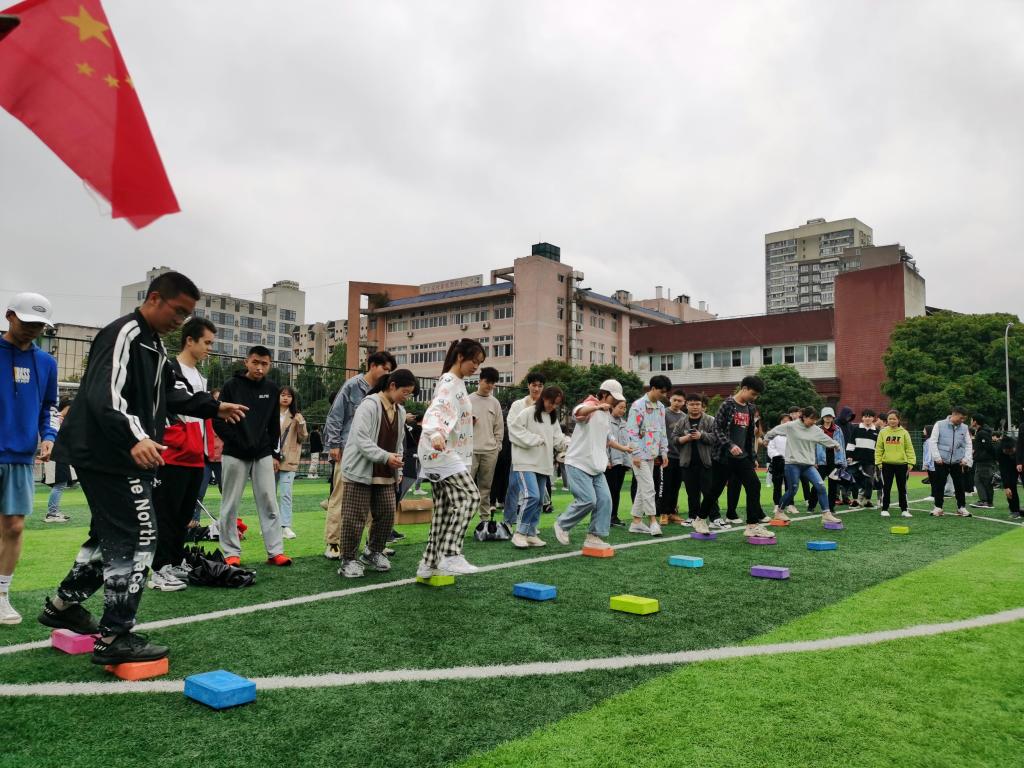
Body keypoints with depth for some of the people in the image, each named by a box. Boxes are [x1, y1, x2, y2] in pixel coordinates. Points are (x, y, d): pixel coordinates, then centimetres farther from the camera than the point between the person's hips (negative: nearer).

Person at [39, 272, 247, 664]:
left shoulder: (155, 344, 16)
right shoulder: (123, 335, -17)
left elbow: (170, 393, 25)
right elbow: (105, 396, -30)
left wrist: (214, 407, 18)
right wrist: (135, 437, -43)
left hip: (124, 457, 11)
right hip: (109, 455, -11)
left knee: (112, 533, 21)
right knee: (138, 537, -8)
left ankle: (64, 604, 37)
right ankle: (113, 638, 0)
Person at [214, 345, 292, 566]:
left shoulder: (271, 388, 6)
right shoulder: (232, 385, -5)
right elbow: (218, 419, -5)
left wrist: (275, 453, 8)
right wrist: (235, 441, -12)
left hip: (263, 454, 3)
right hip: (235, 454, -3)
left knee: (270, 503, 1)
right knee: (230, 505, 3)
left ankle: (275, 551, 5)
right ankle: (231, 552, 13)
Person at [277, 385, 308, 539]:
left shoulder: (296, 417, 4)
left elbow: (302, 439, 3)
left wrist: (301, 425, -13)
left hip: (288, 461, -1)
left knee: (286, 494, -4)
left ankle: (285, 526, -1)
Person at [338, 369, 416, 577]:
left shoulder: (400, 411, 11)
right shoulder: (369, 405, -13)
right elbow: (361, 439, -21)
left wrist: (398, 472, 14)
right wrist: (385, 456, -27)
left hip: (385, 475, 7)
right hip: (361, 472, -7)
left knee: (387, 514, 6)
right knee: (355, 517, -2)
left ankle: (374, 553, 27)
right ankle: (348, 560, 12)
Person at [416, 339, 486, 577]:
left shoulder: (457, 383, 18)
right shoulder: (449, 382, -12)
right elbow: (436, 411, -30)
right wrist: (436, 435, -48)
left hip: (444, 453, 10)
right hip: (441, 452, -10)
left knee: (445, 507, 7)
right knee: (469, 496, -17)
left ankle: (428, 564, 8)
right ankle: (450, 556, -19)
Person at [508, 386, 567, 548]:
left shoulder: (553, 418, 13)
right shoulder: (527, 413, -8)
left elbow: (558, 440, 8)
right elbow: (514, 430, -13)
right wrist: (534, 440, -13)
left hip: (543, 464, 7)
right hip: (526, 462, -7)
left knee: (539, 500, 9)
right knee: (532, 496, -18)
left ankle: (531, 533, 19)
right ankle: (519, 533, -7)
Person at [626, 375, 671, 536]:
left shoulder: (660, 407, 11)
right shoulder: (638, 405, -12)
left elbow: (663, 431, 17)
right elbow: (632, 431, -15)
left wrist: (664, 451, 13)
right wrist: (636, 453, -18)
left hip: (652, 454, 8)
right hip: (640, 454, -8)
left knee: (643, 488, 10)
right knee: (649, 488, -9)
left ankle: (637, 522, 16)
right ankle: (653, 521, -3)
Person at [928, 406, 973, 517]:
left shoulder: (964, 428, 4)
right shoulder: (940, 425, -4)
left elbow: (968, 444, 8)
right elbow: (932, 441, -5)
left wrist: (966, 459, -3)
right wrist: (937, 457, -11)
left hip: (957, 462, 2)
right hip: (942, 461, -2)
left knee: (960, 485, 6)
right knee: (939, 485, 2)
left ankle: (961, 507, 18)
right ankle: (938, 507, 12)